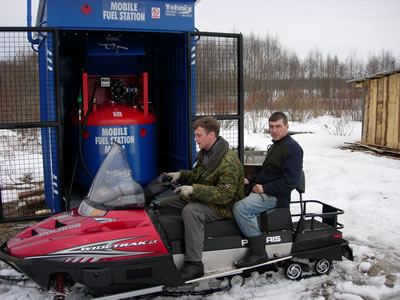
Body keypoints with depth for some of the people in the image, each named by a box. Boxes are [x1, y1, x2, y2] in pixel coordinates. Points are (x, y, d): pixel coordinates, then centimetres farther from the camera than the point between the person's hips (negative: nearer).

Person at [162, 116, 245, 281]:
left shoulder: (229, 162, -22)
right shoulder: (205, 153, 7)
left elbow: (225, 194, -28)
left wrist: (194, 190, -31)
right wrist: (181, 175, 4)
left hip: (221, 206, -10)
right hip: (199, 199, 10)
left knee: (190, 211, -38)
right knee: (163, 204, 3)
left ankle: (194, 263, -34)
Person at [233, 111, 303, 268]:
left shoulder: (292, 148, -11)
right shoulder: (275, 146, 21)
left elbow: (291, 180, -20)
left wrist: (265, 188, -20)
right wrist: (250, 181, 12)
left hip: (276, 196, -10)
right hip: (261, 189, 10)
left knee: (240, 207, -30)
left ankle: (258, 253, -23)